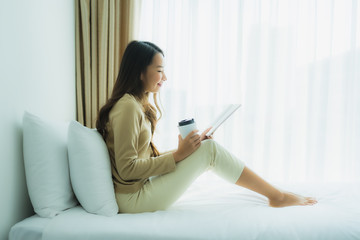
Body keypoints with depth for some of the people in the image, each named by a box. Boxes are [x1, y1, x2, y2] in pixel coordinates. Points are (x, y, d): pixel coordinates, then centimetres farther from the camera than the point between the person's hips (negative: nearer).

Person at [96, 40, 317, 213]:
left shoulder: (139, 104, 12)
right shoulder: (127, 107, -18)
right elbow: (127, 169, -21)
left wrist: (183, 151, 1)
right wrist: (178, 155, -19)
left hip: (143, 186, 9)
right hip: (133, 198, -9)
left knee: (204, 146, 5)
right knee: (210, 148, -14)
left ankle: (276, 194, 9)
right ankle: (277, 196, 2)